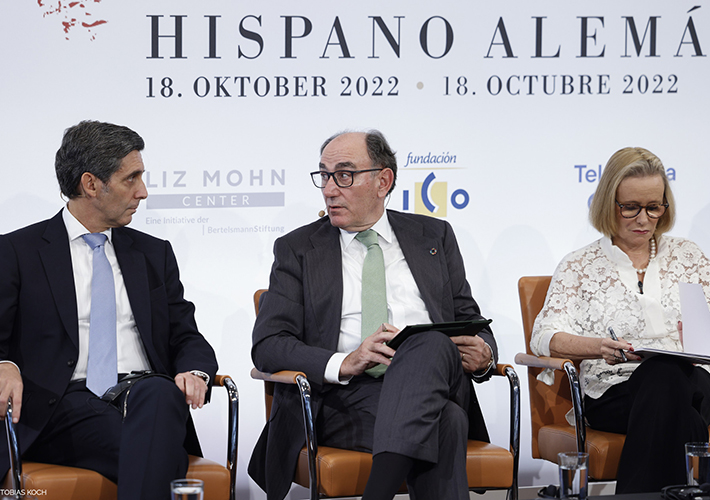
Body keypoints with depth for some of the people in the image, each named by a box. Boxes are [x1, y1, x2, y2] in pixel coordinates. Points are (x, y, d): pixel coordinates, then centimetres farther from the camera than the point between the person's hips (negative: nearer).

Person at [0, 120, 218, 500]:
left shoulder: (154, 254, 24)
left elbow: (187, 338, 20)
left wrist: (194, 372, -5)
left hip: (147, 397, 4)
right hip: (67, 406, -3)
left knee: (158, 392, -37)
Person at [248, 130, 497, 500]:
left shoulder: (433, 237, 22)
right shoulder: (297, 250, 15)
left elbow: (469, 320, 24)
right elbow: (267, 345, 5)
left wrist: (483, 355, -3)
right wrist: (342, 364, -14)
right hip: (346, 396, -2)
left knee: (432, 344, -37)